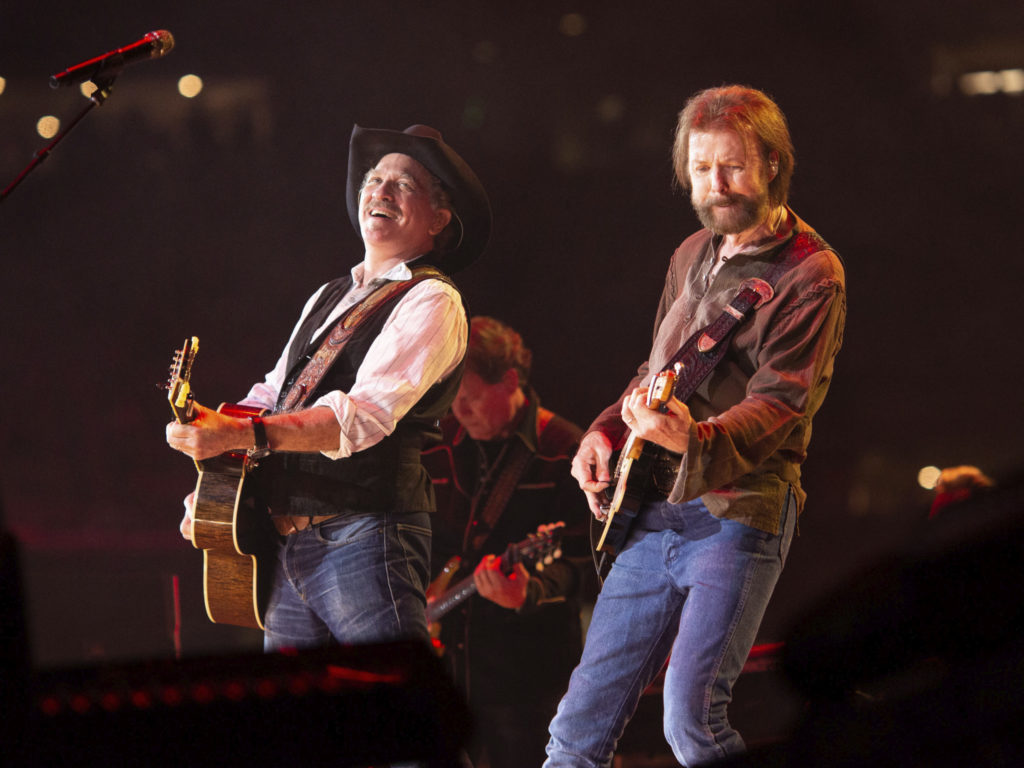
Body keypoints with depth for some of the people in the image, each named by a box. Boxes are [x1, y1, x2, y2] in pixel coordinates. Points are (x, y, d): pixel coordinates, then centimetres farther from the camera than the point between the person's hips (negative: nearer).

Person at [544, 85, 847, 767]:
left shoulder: (810, 273, -6)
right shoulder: (693, 257, 18)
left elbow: (782, 402, -17)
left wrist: (696, 437, -35)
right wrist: (605, 433, 11)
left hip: (737, 514, -7)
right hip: (654, 513, 7)